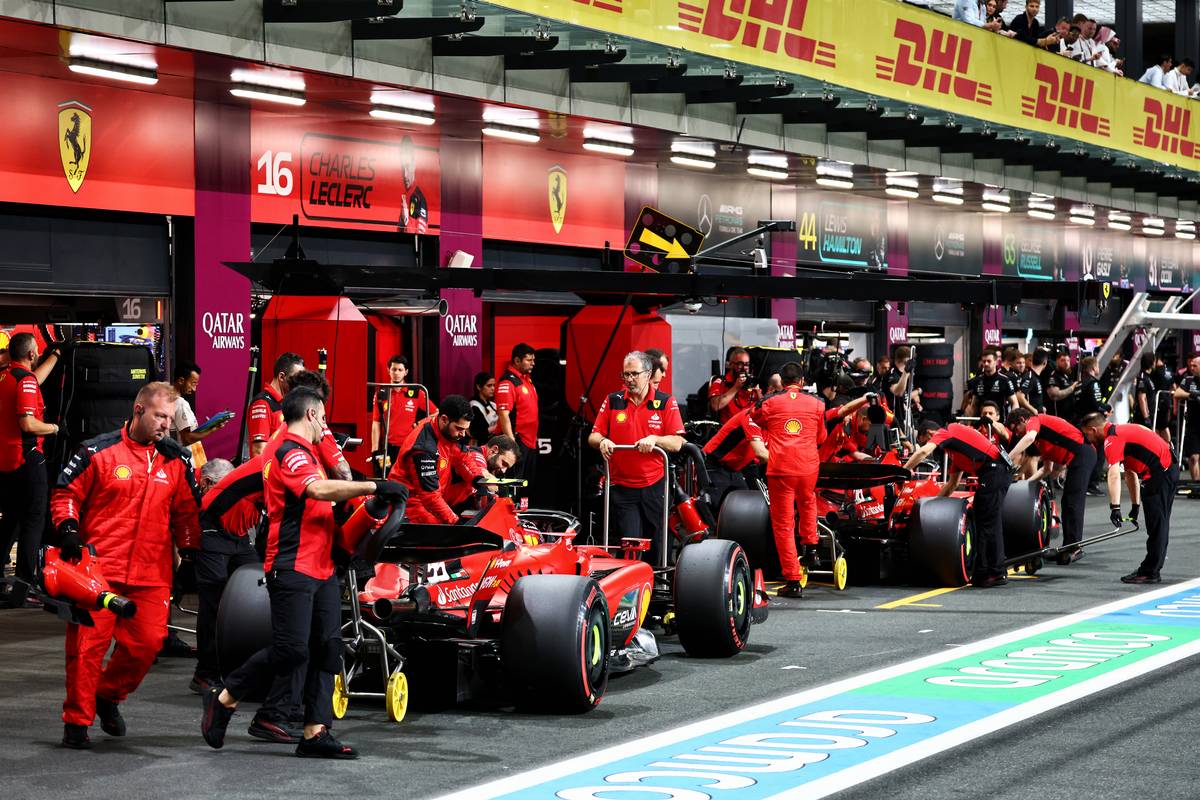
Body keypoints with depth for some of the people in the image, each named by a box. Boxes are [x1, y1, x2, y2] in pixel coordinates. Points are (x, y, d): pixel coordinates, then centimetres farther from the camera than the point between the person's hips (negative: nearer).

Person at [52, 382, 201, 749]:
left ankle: (108, 695, 24)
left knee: (147, 642, -3)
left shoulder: (176, 460, 11)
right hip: (98, 567, -3)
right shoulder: (98, 451, -1)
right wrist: (67, 527, -10)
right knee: (87, 644, -4)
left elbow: (187, 512, 19)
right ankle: (77, 721, 8)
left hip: (152, 574, 3)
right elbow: (66, 493, 5)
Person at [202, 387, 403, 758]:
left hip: (321, 567, 10)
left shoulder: (302, 452, 21)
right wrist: (374, 486, -32)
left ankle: (316, 732, 1)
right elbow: (318, 489, -30)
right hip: (293, 568, -10)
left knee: (328, 648, 2)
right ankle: (224, 698, 6)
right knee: (291, 649, -12)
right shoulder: (290, 452, -12)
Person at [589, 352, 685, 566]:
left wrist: (654, 439, -20)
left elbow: (677, 443, -2)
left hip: (654, 486, 0)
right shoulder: (612, 401, 7)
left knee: (656, 548, 6)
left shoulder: (666, 403, 3)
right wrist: (602, 441, -15)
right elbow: (593, 437, 8)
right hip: (622, 489, 0)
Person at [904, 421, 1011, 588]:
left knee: (988, 524, -7)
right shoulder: (954, 446, 29)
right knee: (983, 522, 12)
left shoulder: (944, 432, 2)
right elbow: (952, 483, 32)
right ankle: (982, 573, 15)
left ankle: (996, 573, -6)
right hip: (996, 472, 10)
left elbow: (923, 451, -17)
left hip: (994, 471, -10)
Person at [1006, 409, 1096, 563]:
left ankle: (1073, 547, -14)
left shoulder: (1034, 420, -1)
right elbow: (1047, 469, 29)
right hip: (1080, 458, 10)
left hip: (1082, 454, -10)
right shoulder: (1041, 437, 26)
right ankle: (1069, 547, 15)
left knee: (1073, 502, -12)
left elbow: (1029, 437, -26)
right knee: (1068, 502, 12)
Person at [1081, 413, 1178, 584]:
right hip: (1169, 469, 10)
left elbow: (1114, 475, -25)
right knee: (1159, 523, 16)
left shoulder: (1112, 440, -12)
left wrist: (1115, 507, -31)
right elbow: (1131, 474, 26)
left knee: (1156, 524, -6)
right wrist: (1135, 506, 29)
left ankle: (1149, 573, -2)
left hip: (1161, 472, -10)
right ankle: (1151, 569, 24)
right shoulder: (1121, 432, 20)